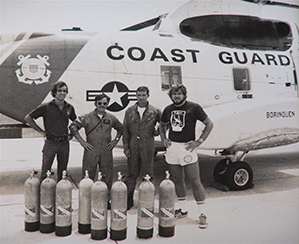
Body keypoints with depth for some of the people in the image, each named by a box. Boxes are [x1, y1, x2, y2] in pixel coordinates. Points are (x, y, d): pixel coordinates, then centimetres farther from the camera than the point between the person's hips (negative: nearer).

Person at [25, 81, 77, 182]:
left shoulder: (69, 108, 5)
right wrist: (41, 131, -2)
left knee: (62, 173, 11)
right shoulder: (46, 107, -6)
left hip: (64, 143, 3)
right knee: (45, 173, 1)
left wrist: (72, 134, 10)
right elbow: (28, 118, 0)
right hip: (50, 143, -3)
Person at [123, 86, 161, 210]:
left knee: (147, 175, 3)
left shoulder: (155, 112, 4)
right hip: (133, 146, 2)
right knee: (132, 174, 7)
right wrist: (126, 146, 2)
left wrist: (157, 131, 4)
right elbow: (125, 130, 8)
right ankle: (128, 200, 17)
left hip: (148, 146, -1)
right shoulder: (130, 111, 9)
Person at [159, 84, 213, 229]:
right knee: (177, 180, 12)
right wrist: (163, 139, 11)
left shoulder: (194, 108, -4)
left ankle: (201, 214, 4)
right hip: (172, 147, 5)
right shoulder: (168, 109, 11)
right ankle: (183, 210, 26)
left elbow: (209, 124, 0)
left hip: (187, 147, -5)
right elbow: (162, 125, 28)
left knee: (195, 180, -5)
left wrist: (199, 141, -8)